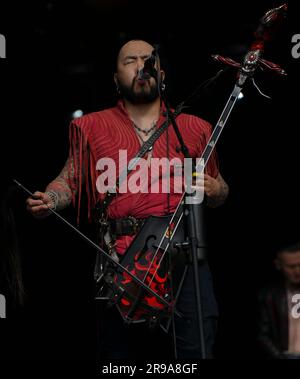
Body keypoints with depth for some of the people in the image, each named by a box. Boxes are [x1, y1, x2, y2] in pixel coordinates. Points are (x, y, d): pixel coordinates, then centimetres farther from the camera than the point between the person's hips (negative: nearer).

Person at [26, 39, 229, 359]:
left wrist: (213, 189, 3)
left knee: (198, 346, -13)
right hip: (119, 256, 0)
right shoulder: (92, 127, 16)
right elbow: (69, 180, 13)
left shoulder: (193, 129, 18)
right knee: (117, 349, 0)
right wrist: (48, 200, -7)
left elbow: (220, 191, 25)